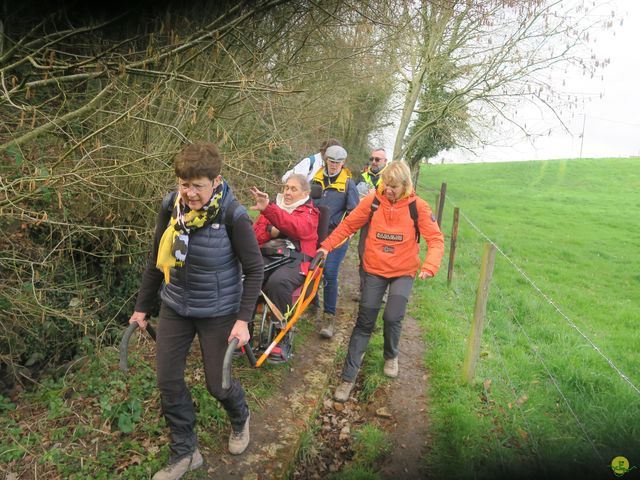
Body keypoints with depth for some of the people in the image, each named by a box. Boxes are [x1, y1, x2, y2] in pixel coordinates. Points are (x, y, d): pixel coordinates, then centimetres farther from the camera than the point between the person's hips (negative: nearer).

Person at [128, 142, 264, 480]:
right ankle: (184, 452, 30)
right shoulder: (170, 205, -8)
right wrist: (142, 306, 9)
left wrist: (243, 319, -20)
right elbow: (157, 259, 3)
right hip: (175, 306, 5)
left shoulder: (233, 215, -22)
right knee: (168, 380, 8)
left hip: (217, 312, -4)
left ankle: (240, 419, 43)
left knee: (217, 383, 7)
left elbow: (254, 269, -14)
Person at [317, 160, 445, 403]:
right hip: (375, 270, 1)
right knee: (364, 323, 2)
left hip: (403, 272, -1)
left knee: (392, 318, -13)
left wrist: (430, 266, -26)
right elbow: (348, 225, -1)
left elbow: (436, 239, -10)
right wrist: (327, 245, -9)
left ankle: (391, 356, 23)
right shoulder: (372, 201, -7)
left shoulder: (418, 206, -10)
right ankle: (349, 376, 12)